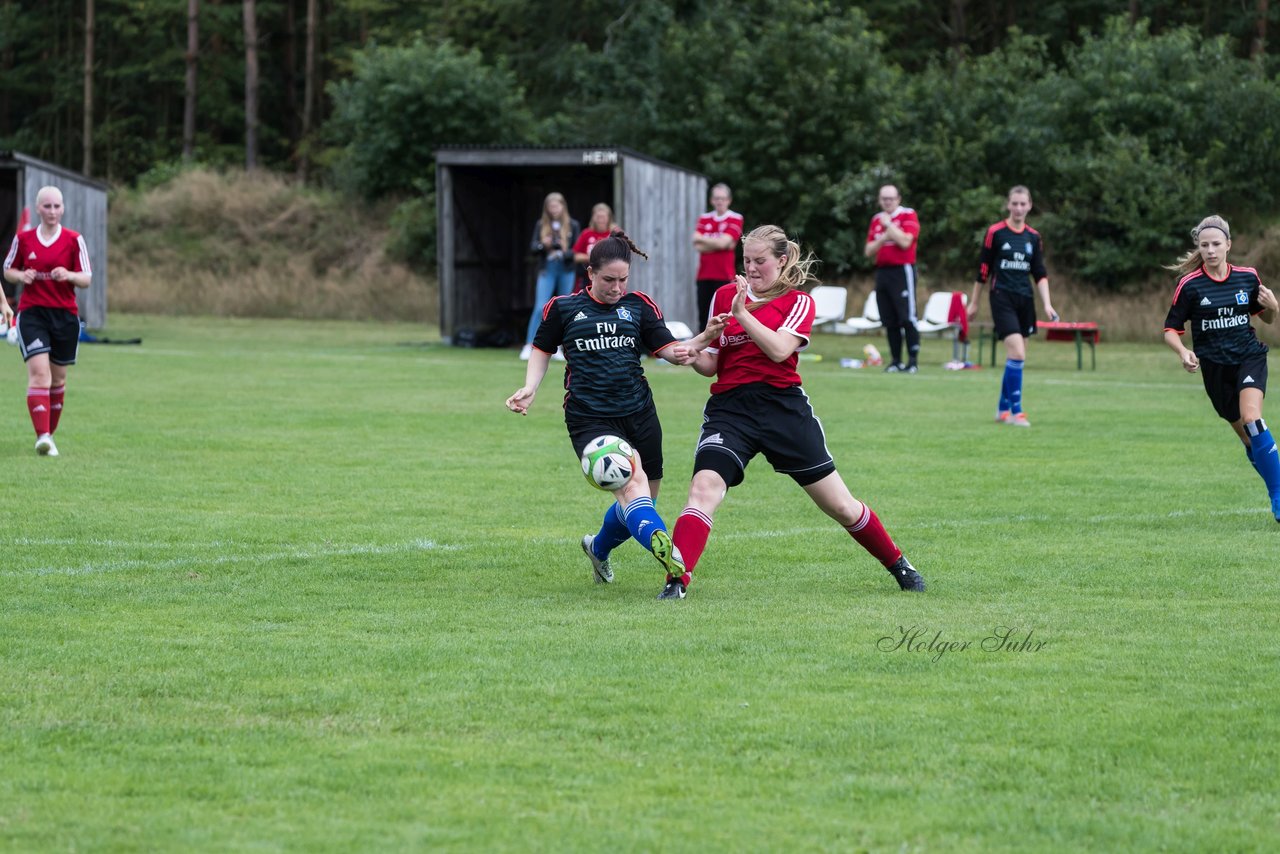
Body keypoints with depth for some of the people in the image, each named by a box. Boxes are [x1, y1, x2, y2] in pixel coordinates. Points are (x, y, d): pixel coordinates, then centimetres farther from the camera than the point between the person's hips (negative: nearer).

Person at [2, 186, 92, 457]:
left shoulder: (74, 240, 1)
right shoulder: (23, 239, 3)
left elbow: (86, 279, 0)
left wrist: (69, 275, -21)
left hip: (65, 315, 1)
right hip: (32, 313, -1)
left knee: (58, 377, 9)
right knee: (39, 373, -16)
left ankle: (49, 434, 23)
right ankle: (42, 436, -24)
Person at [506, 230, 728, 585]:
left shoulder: (639, 305, 6)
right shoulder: (563, 308, 1)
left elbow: (671, 351, 2)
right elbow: (542, 349, 15)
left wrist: (703, 339, -18)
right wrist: (530, 388, -1)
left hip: (639, 415, 4)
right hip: (589, 419, -4)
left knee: (638, 502, 12)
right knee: (632, 483, -27)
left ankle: (598, 548, 41)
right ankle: (664, 549, -48)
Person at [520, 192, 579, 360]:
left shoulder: (572, 225, 4)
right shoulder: (541, 225, 6)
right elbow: (532, 247, 4)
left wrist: (564, 253, -18)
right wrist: (543, 245, -18)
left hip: (566, 270, 1)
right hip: (547, 269, -1)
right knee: (540, 307, -12)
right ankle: (529, 346, -10)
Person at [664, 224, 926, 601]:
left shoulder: (798, 302, 4)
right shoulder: (724, 296, 12)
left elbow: (779, 349, -15)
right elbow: (711, 364, 13)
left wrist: (742, 314, -19)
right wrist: (692, 355, -10)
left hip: (784, 407, -1)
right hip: (729, 410, 1)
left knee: (840, 505, 5)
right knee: (703, 489, -24)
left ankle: (898, 565, 26)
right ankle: (676, 582, -28)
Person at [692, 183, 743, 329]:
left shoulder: (735, 219, 1)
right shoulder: (704, 219, 12)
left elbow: (723, 242, -11)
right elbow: (698, 246, -1)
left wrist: (702, 238, 1)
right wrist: (718, 244, -10)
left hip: (724, 276, -4)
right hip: (704, 275, 4)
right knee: (703, 316, 4)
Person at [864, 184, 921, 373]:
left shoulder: (908, 215, -2)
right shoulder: (877, 220, 16)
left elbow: (905, 241, -17)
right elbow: (868, 251, 13)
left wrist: (888, 224, -10)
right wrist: (882, 239, -4)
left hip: (902, 270, -6)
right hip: (882, 271, 6)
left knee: (907, 318, -12)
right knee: (889, 321, 6)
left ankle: (913, 361, -11)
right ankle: (895, 361, 10)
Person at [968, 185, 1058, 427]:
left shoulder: (1034, 237, 8)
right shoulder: (995, 233, -5)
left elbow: (1040, 274, 9)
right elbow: (983, 269, 0)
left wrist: (1047, 304, -3)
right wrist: (974, 302, 4)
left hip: (1025, 300, 5)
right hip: (1002, 298, -5)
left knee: (1015, 358, 8)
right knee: (1017, 354, -16)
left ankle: (1003, 409, 21)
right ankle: (1016, 411, -12)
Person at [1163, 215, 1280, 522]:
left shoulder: (1247, 277, 1)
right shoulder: (1190, 285, -6)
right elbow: (1170, 330, -2)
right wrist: (1183, 352, -23)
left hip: (1249, 358, -1)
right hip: (1214, 367, 1)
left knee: (1251, 418, -24)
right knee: (1248, 437, 4)